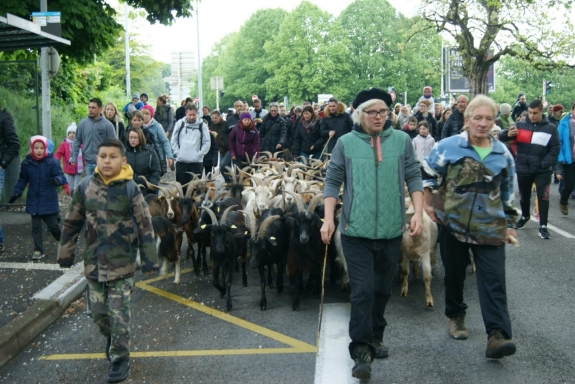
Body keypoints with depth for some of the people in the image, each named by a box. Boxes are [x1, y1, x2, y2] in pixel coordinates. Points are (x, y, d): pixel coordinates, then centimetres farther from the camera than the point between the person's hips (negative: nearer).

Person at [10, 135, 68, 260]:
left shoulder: (52, 162, -12)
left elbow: (59, 175, -13)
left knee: (52, 224, 6)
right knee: (36, 226, 7)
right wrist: (17, 193, 2)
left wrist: (57, 180, -36)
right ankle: (38, 250, 16)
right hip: (34, 201, 3)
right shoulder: (26, 163, -2)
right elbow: (22, 180, 9)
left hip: (49, 201, -3)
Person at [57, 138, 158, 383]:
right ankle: (111, 337, 42)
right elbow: (72, 223, 8)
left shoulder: (130, 189, -9)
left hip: (122, 264, -3)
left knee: (119, 314, -1)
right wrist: (65, 253, 11)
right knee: (97, 311, 13)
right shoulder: (85, 188, -1)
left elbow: (145, 227, -7)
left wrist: (149, 260, -8)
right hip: (93, 263, 3)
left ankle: (120, 358, 14)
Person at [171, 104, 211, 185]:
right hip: (181, 161, 2)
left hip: (197, 162, -2)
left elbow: (207, 142, 1)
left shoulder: (202, 125, 0)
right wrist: (177, 152, -2)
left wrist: (199, 154, -7)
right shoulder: (179, 124, 4)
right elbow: (173, 140, 8)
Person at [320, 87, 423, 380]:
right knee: (362, 291, -6)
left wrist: (418, 212, -4)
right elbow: (333, 182, 2)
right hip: (356, 230, -2)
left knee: (382, 289, 14)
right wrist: (328, 219, -6)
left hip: (391, 231, 2)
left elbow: (413, 178, 6)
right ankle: (361, 350, 0)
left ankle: (374, 337, 33)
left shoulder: (401, 141, 3)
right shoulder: (346, 143, 0)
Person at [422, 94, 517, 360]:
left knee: (494, 281, -8)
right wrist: (428, 204, -1)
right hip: (453, 224, -1)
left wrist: (510, 223, 15)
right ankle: (456, 317, 34)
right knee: (454, 275, 12)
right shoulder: (448, 146, -5)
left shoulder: (502, 154, 5)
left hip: (489, 228, 1)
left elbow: (508, 192, 15)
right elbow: (426, 174, 3)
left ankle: (497, 335, -11)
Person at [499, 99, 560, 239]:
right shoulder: (521, 125, -1)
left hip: (542, 171, -2)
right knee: (524, 196, 18)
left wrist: (544, 164, -17)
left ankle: (543, 226, 5)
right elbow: (501, 137, -6)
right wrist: (507, 134, -30)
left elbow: (555, 149, -3)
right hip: (523, 169, 2)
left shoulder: (551, 128, -3)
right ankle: (525, 216, 43)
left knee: (543, 197, -3)